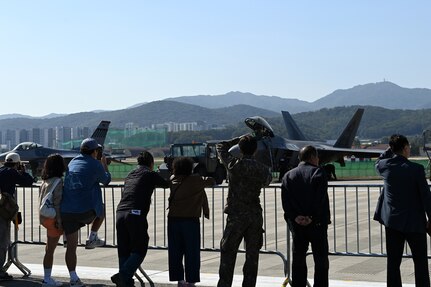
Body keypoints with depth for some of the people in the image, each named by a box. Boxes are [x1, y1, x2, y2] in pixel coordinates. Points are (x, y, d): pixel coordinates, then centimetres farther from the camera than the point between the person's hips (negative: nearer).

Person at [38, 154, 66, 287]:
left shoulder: (45, 181, 9)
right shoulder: (58, 182, -17)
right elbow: (57, 203, -21)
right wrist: (60, 222, -18)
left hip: (44, 217, 9)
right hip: (53, 218, -9)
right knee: (50, 249, 2)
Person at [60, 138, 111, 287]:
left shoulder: (72, 163, 14)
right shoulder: (95, 165, -3)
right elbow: (106, 180, 15)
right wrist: (104, 164, 31)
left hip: (66, 211, 4)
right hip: (86, 211, -4)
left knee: (71, 245, 9)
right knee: (100, 209, 31)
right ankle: (93, 237, 27)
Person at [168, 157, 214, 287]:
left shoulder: (173, 180, 8)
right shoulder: (196, 180, -3)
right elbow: (211, 182, 4)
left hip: (173, 219, 4)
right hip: (190, 219, -4)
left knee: (175, 252, 10)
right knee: (192, 252, 2)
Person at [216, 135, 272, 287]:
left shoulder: (233, 164, -8)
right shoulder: (263, 169, -1)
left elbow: (220, 147, 7)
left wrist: (239, 139, 13)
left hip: (236, 215, -3)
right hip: (255, 215, 3)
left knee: (228, 252, 3)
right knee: (252, 254, 9)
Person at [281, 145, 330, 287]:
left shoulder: (288, 175, 9)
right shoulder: (318, 172, -4)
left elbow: (285, 200, -3)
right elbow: (321, 199, -16)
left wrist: (295, 217, -9)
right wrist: (312, 217, -15)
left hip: (296, 224, 4)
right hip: (317, 223, -4)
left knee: (298, 260, 10)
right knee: (321, 259, 5)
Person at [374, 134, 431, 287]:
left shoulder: (385, 166, -3)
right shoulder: (416, 169, -13)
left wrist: (390, 149, 15)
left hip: (392, 222, 4)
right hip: (414, 223, -3)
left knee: (393, 262, 7)